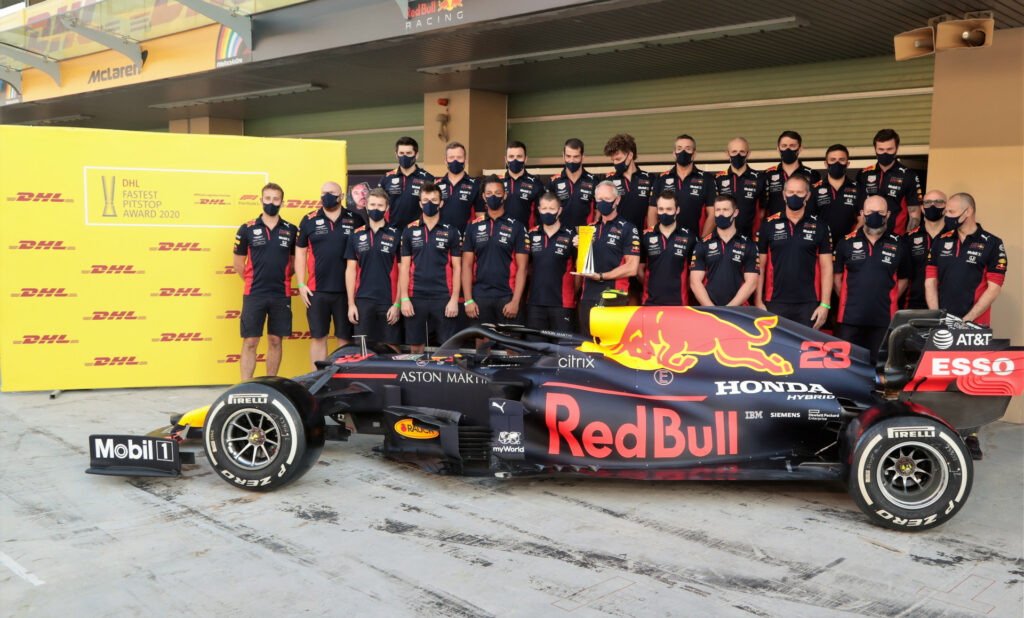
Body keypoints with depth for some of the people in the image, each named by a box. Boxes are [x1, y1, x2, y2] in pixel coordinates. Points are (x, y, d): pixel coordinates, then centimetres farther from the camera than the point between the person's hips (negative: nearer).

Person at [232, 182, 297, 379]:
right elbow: (238, 263, 9)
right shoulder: (247, 229, 3)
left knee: (275, 341, 8)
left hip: (281, 295, 2)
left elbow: (295, 261, 16)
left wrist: (281, 278, 8)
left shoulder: (291, 230, 7)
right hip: (254, 296, -2)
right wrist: (253, 281, 8)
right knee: (250, 342, -2)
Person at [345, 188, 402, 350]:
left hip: (388, 302, -2)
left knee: (391, 346, -1)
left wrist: (397, 304, -6)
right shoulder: (356, 235, 11)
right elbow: (351, 270, 10)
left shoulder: (396, 235, 4)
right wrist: (351, 304, 3)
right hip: (362, 301, 2)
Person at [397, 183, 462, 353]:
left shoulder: (451, 232, 6)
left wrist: (454, 299, -5)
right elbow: (404, 267, 8)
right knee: (415, 347, 5)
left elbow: (457, 267, 4)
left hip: (443, 297, -1)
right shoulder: (410, 231, 10)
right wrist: (404, 299, -1)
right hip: (416, 297, 1)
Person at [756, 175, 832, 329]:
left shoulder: (819, 227, 7)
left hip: (808, 305, 0)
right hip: (775, 303, 0)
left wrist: (825, 305, -2)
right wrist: (758, 301, 0)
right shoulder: (769, 225, 7)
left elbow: (826, 267, 6)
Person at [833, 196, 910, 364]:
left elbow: (903, 279, 16)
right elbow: (837, 276, 11)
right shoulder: (847, 242, 7)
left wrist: (889, 301, 7)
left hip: (884, 319, 1)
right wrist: (848, 301, 5)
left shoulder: (897, 244, 9)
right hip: (850, 318, 0)